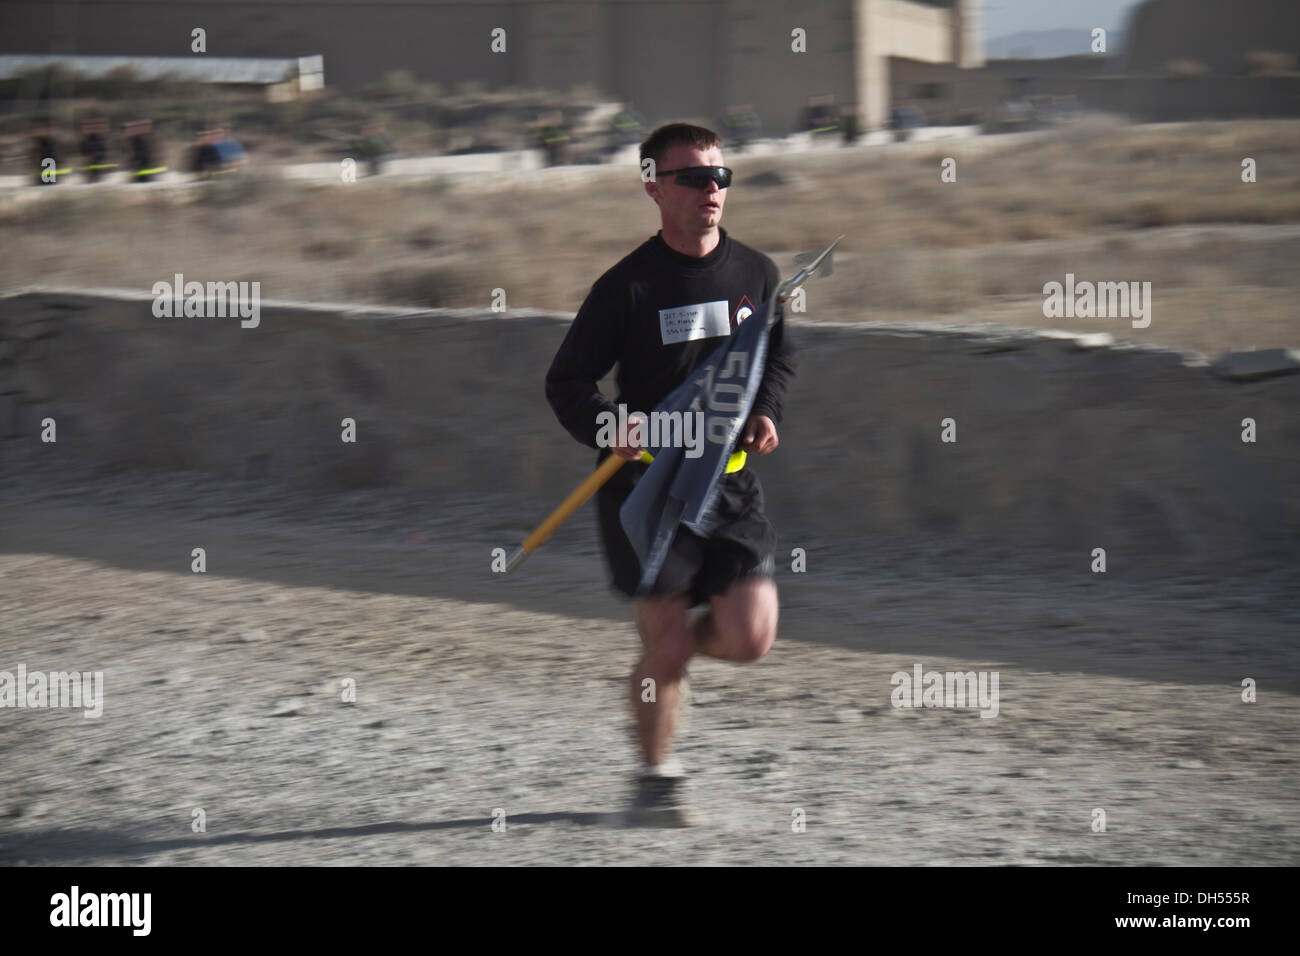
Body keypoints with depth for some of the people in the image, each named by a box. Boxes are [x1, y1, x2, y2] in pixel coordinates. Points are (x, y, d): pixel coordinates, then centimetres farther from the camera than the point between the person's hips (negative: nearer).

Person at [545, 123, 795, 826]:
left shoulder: (757, 274, 5)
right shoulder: (627, 286, -8)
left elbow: (780, 359, 21)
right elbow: (567, 382, -4)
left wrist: (765, 413, 2)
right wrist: (607, 430, -22)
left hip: (730, 481, 4)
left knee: (750, 638, -6)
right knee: (666, 649, -3)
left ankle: (670, 645, 27)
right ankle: (658, 779, 19)